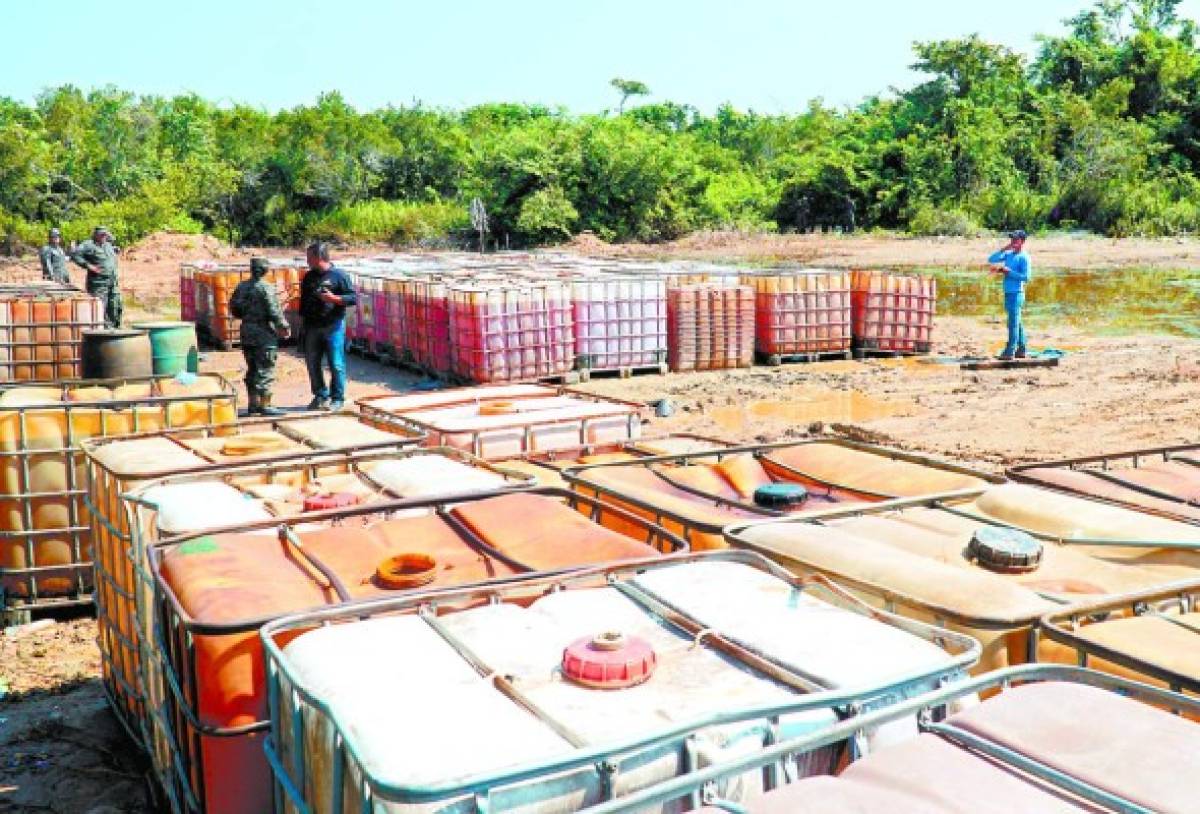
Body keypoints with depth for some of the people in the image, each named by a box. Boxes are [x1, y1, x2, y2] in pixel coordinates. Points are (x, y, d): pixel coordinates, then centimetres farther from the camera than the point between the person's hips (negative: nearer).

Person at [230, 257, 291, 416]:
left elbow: (234, 308, 13)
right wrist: (284, 327, -4)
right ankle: (265, 406, -2)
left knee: (252, 370, 14)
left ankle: (253, 403, 20)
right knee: (265, 371, -3)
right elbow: (274, 311, -17)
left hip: (247, 334, 7)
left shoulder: (241, 287, 7)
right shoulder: (266, 288, -14)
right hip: (264, 335, -7)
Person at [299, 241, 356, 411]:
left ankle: (337, 399, 7)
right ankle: (320, 396, 22)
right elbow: (303, 300, 20)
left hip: (333, 326, -6)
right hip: (312, 327, 6)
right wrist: (303, 320, 17)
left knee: (336, 364, -2)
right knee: (312, 363, 9)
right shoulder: (309, 277, 12)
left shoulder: (338, 275, -5)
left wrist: (333, 298, -20)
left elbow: (353, 298, -8)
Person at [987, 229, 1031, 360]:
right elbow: (991, 260, 12)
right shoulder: (1008, 254, 14)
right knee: (1017, 322, 13)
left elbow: (1026, 277, -15)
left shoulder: (1024, 257, -8)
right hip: (1008, 293, 8)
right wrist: (1004, 249, 3)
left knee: (1013, 322, -8)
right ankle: (1022, 349, 19)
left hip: (1016, 293, -8)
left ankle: (1010, 351, -9)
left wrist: (1008, 271, -15)